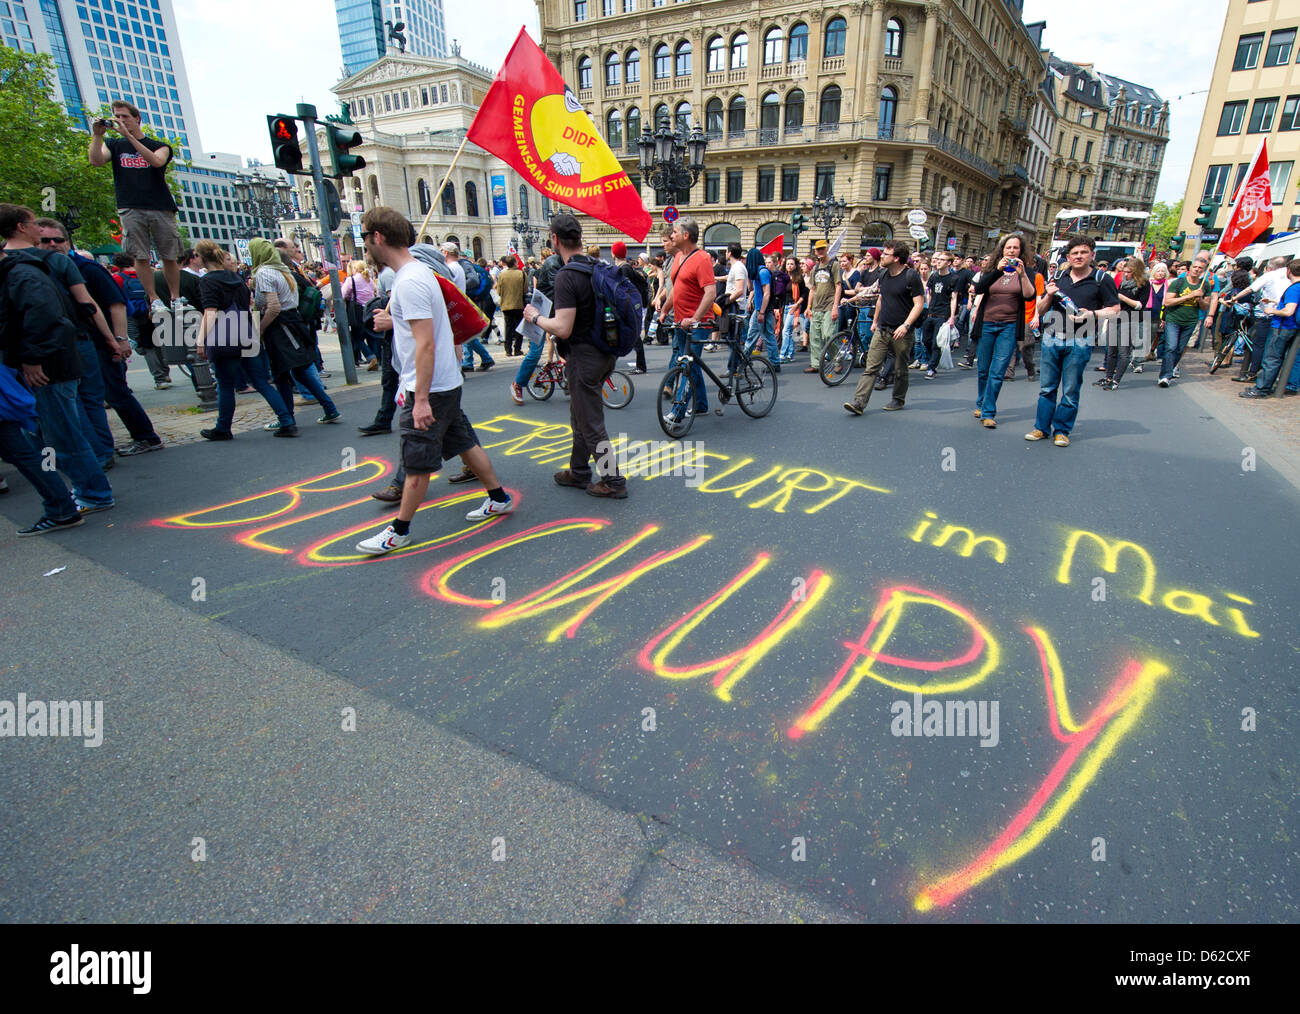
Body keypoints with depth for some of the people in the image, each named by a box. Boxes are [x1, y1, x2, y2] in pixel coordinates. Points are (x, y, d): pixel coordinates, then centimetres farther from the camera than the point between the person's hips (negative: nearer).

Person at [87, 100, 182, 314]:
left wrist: (128, 135, -10)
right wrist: (97, 135, -6)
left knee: (170, 256, -2)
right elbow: (96, 160, 3)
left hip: (161, 208, -1)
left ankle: (176, 300, 6)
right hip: (130, 209, 1)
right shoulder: (114, 145, 18)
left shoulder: (159, 145, 14)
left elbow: (157, 161, -9)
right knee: (140, 256, -6)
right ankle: (154, 300, -4)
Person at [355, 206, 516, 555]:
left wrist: (421, 398, -26)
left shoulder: (408, 282, -20)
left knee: (416, 462, 1)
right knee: (464, 443, 18)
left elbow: (425, 343, -26)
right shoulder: (417, 272, 11)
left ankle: (399, 530, 14)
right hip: (447, 383, 10)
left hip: (430, 389, -10)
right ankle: (499, 499, 30)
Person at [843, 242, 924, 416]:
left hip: (901, 332, -5)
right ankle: (859, 402, -11)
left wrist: (905, 325, -25)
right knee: (871, 367, -5)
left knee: (900, 370, 9)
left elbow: (919, 304, -14)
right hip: (882, 330, 5)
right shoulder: (884, 276, 9)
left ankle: (898, 400, 26)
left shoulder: (911, 276, -11)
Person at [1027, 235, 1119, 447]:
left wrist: (1092, 314, -13)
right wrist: (1049, 296, -5)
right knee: (1046, 387, 5)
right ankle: (1042, 427, 13)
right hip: (1052, 339, 3)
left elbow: (1115, 310, 2)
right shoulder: (1058, 278, 11)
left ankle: (1062, 430, 11)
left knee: (1070, 391, 2)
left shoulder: (1101, 280, 3)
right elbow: (1040, 311, 13)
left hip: (1080, 342, -3)